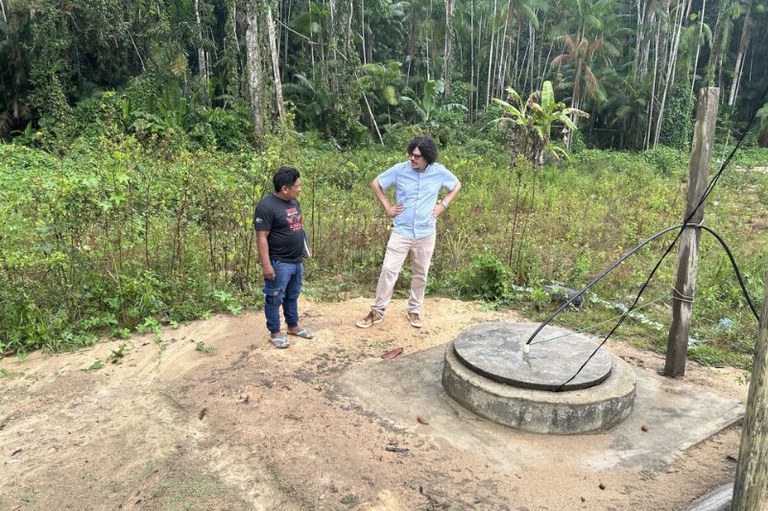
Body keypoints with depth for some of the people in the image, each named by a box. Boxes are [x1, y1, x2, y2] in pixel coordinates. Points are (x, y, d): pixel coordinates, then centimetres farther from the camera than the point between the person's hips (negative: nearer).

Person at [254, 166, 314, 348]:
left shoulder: (293, 201, 7)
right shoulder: (267, 206, -20)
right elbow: (261, 237, -20)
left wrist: (301, 255, 18)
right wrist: (266, 264, -23)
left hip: (297, 261, 8)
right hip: (279, 264, -8)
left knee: (292, 296, 21)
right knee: (274, 299, 7)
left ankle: (293, 326, 36)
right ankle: (275, 333, 20)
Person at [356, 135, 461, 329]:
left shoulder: (439, 172, -6)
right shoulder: (399, 170, -10)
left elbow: (456, 185, 12)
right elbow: (376, 183, 3)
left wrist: (442, 206, 2)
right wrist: (387, 207, -2)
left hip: (425, 234, 1)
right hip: (401, 232, -1)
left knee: (421, 274, 12)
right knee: (389, 270, -3)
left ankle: (414, 310, 30)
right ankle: (377, 311, 9)